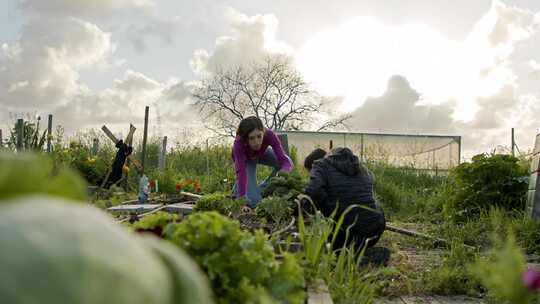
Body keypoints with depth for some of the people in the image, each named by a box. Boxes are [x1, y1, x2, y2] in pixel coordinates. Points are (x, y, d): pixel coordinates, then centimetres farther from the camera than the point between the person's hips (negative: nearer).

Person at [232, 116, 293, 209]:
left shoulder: (269, 135, -37)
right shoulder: (238, 144, -41)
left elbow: (285, 160, -39)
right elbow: (241, 172, -45)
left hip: (262, 153, 3)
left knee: (285, 163, -25)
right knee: (254, 201, -19)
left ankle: (262, 190, -2)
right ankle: (237, 192, 15)